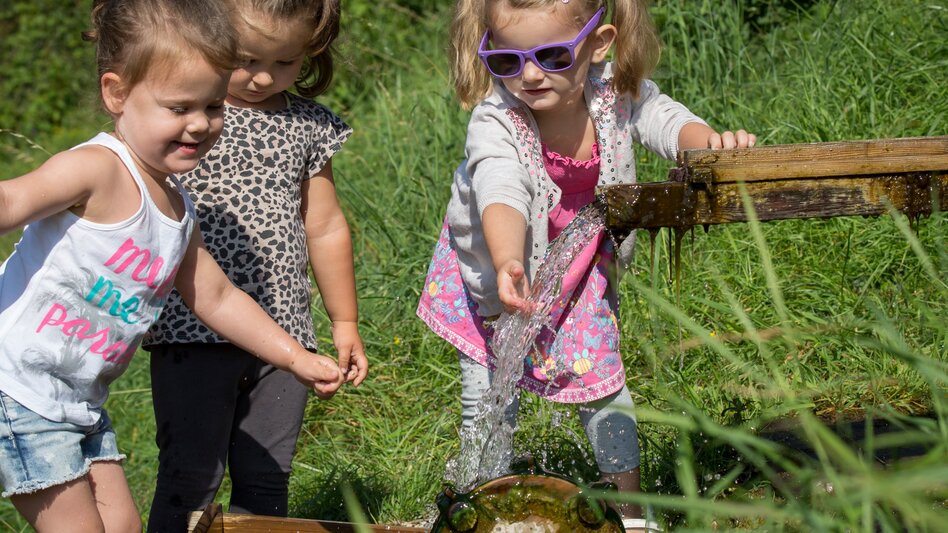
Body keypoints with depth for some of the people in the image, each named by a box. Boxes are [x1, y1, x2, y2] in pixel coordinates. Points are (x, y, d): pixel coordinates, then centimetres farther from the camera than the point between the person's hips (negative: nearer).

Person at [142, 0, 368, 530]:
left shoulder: (308, 126, 10)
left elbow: (326, 228, 18)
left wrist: (345, 322, 22)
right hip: (195, 332, -4)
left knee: (267, 480, 8)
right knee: (192, 477, -3)